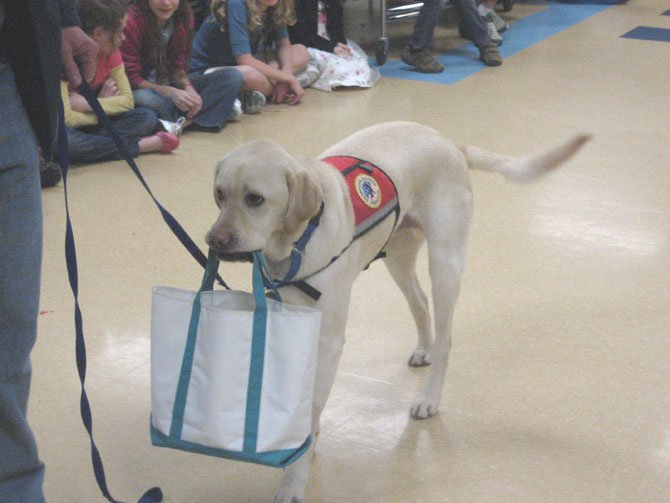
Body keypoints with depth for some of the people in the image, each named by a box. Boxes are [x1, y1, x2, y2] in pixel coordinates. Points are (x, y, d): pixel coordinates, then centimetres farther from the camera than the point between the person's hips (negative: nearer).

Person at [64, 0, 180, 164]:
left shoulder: (110, 52, -1)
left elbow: (127, 100, -4)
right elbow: (65, 117, -28)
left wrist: (87, 104, -20)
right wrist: (102, 105, -11)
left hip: (91, 125, 6)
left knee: (147, 117, -12)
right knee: (62, 137, -42)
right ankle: (141, 145, -29)